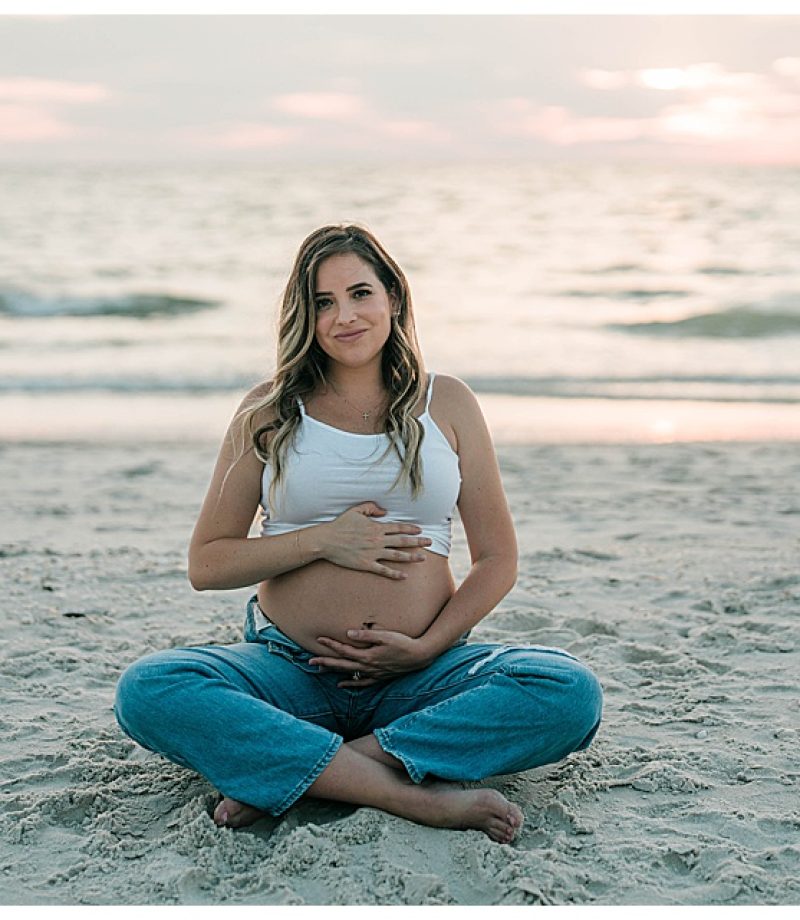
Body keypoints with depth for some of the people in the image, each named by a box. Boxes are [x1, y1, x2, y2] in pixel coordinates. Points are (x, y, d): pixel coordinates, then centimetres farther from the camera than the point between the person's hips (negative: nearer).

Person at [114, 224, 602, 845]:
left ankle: (288, 776, -25)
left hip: (422, 676, 1)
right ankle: (418, 796, -32)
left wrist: (426, 647, -9)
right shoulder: (269, 411, 6)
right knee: (147, 690, -29)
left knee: (571, 693, -27)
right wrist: (323, 541, -10)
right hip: (289, 671, 0)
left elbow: (498, 561, 7)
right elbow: (206, 565, 4)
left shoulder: (447, 403, 8)